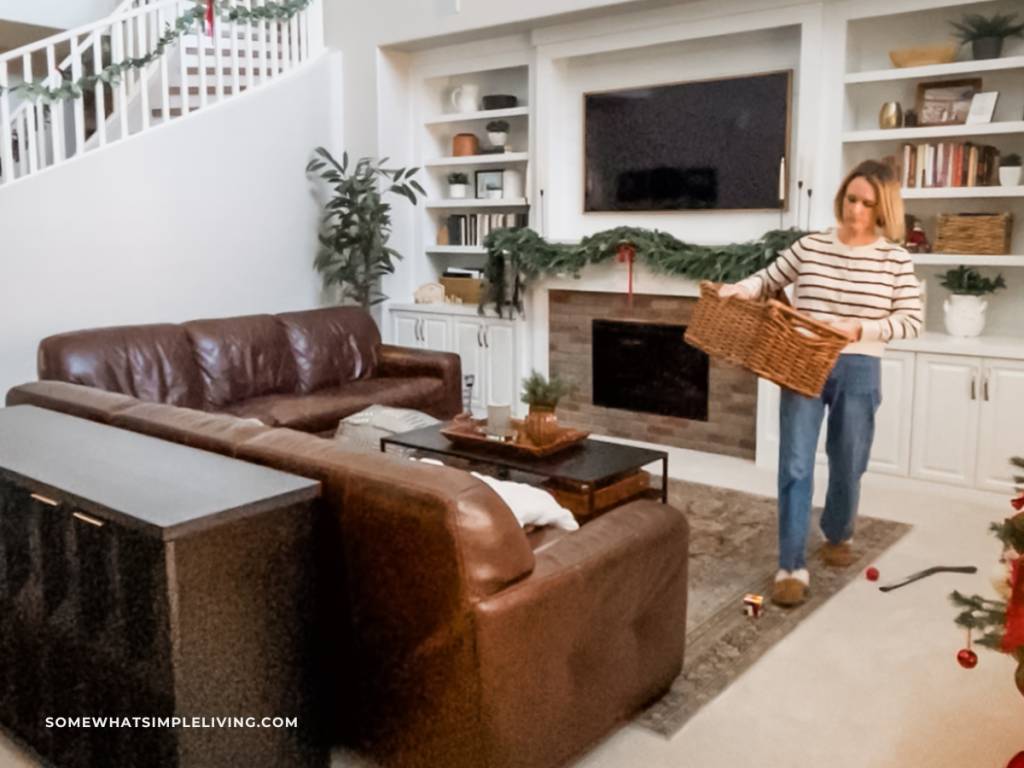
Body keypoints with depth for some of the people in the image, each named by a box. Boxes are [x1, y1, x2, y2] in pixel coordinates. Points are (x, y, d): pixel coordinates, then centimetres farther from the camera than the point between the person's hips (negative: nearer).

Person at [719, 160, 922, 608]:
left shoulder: (895, 259, -2)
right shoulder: (809, 247, 1)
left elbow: (911, 322, -6)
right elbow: (767, 281, 11)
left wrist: (859, 329, -21)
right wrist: (737, 289, -10)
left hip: (858, 371, 0)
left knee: (847, 466, 14)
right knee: (795, 466, -6)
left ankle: (838, 535, 42)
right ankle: (791, 567, 0)